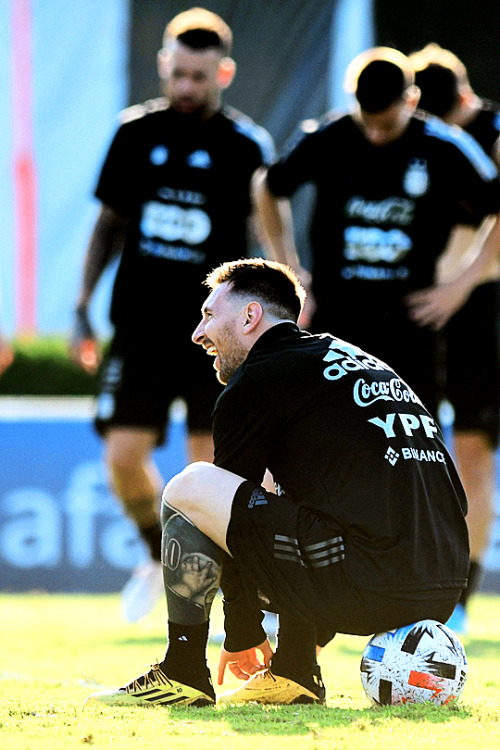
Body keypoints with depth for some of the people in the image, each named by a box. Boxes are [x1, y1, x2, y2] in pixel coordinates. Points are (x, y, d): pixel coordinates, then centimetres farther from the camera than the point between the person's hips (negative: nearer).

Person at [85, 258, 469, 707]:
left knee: (189, 490, 1)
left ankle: (183, 674, 4)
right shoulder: (366, 363, 27)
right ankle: (296, 672, 20)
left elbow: (230, 502, 10)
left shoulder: (253, 385, 3)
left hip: (364, 586, -8)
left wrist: (242, 638, 21)